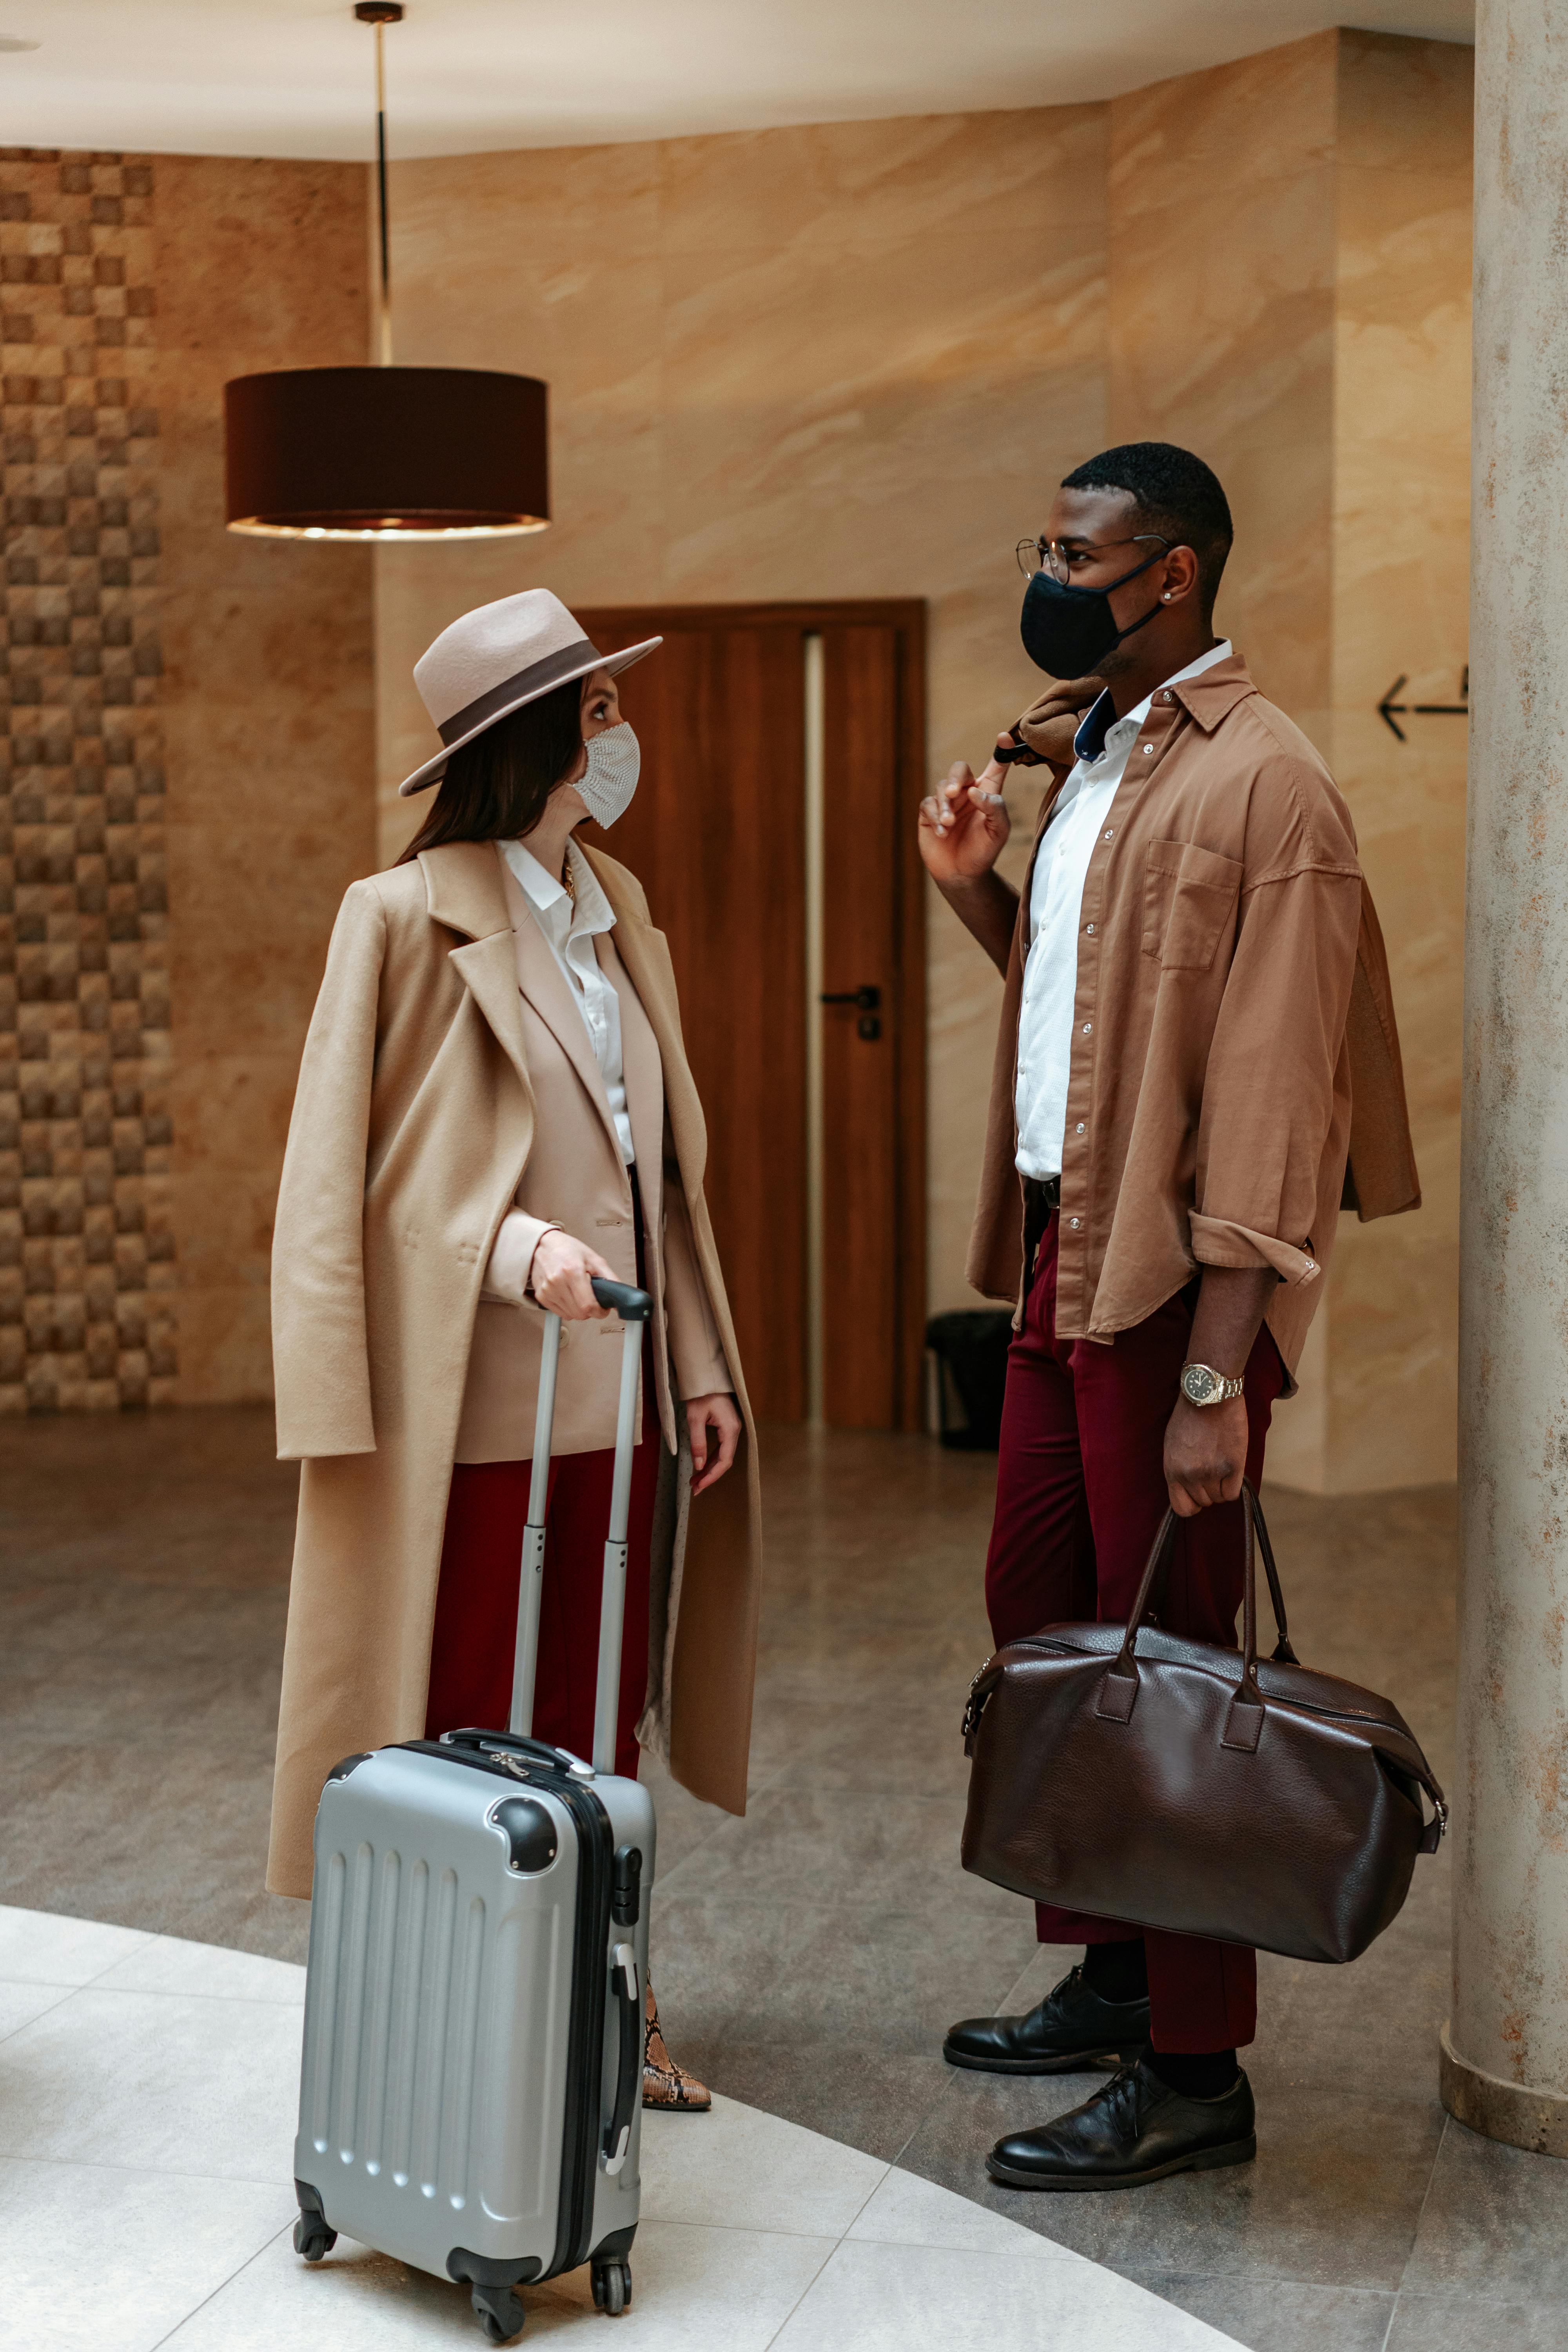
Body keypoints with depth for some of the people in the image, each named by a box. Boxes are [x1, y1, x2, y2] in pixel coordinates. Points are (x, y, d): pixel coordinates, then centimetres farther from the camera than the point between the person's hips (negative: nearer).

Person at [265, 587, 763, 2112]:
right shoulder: (408, 919, -8)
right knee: (471, 1739, 2)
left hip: (620, 1401, 7)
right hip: (478, 1407, -6)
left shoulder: (616, 913, 13)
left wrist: (702, 1362, 13)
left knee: (598, 1729, 13)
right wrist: (517, 1246, -24)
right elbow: (348, 1174, -10)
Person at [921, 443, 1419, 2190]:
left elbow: (1267, 1104, -19)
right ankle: (1111, 1975, 31)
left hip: (1174, 1278, -9)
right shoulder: (1083, 762, 14)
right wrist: (978, 895, 7)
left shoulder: (1259, 785, -14)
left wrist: (1217, 1376, -23)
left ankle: (1193, 2075, 9)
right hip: (1062, 1255, 9)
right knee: (1038, 1610, 15)